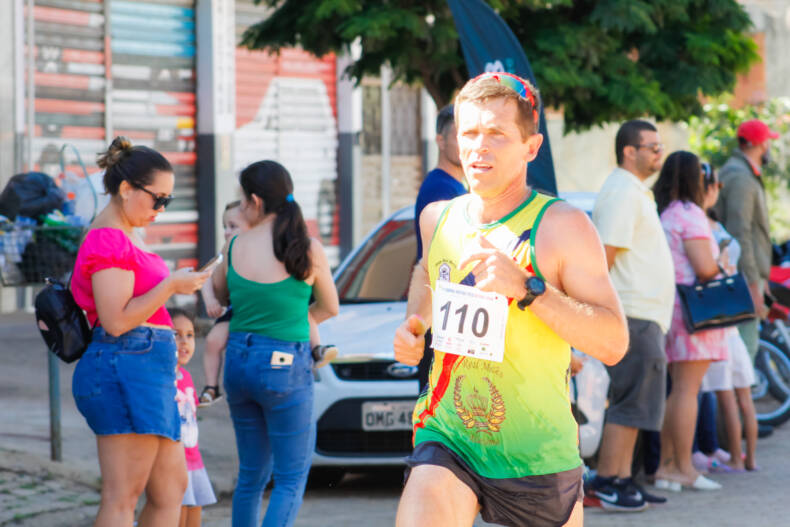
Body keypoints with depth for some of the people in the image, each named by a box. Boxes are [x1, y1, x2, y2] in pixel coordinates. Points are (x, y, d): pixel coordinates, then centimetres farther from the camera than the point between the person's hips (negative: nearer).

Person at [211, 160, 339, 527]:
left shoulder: (234, 247, -2)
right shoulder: (309, 250, -9)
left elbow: (219, 294, 17)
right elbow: (330, 308, 5)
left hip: (239, 362, 4)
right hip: (285, 366, -4)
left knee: (252, 473, 16)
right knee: (291, 478, 3)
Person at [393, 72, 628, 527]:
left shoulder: (563, 227, -9)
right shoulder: (437, 218, 7)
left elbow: (614, 343, -16)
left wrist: (527, 288, -26)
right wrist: (414, 322, 10)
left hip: (536, 455, -2)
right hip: (446, 438, 3)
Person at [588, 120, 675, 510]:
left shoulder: (634, 192, 20)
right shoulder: (622, 193, -13)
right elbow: (604, 255, -19)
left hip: (645, 316, 10)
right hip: (633, 316, -10)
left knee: (631, 404, 11)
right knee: (631, 404, -9)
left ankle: (622, 480, 14)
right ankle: (605, 483, -7)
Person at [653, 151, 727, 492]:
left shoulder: (660, 213, 13)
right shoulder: (690, 214, -12)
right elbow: (705, 267, -19)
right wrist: (720, 266, 3)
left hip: (666, 307, 9)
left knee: (677, 390, 13)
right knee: (687, 389, -6)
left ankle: (667, 465, 14)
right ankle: (684, 469, -5)